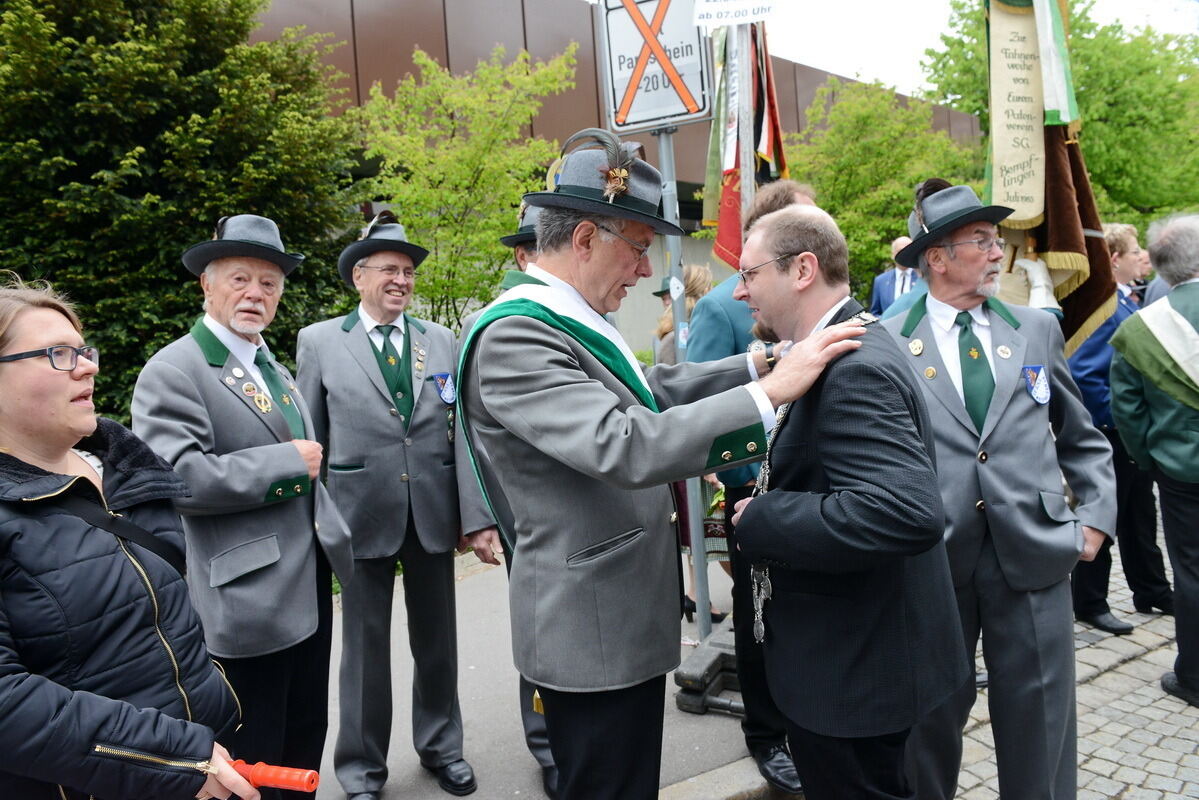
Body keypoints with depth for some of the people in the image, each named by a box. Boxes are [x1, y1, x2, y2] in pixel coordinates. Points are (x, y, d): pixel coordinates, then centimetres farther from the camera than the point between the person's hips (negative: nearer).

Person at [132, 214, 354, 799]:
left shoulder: (274, 369, 16)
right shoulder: (172, 371, -12)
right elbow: (179, 477, -25)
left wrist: (336, 544, 21)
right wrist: (288, 460, -18)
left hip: (310, 591, 8)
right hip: (247, 603, -8)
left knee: (306, 744, 19)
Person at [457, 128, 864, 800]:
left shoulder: (572, 322, 7)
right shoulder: (513, 336, -23)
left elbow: (653, 390, 18)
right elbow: (625, 446, -33)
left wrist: (759, 362, 11)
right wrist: (772, 391, -29)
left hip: (627, 618, 10)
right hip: (593, 631, -10)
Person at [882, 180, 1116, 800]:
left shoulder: (1037, 329, 8)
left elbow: (1084, 440, 16)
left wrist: (1096, 516, 6)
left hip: (1035, 557, 3)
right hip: (932, 558, -2)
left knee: (1038, 732, 13)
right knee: (931, 720, 15)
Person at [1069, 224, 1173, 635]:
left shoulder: (1127, 302, 9)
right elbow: (1080, 374, -29)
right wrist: (1118, 416, -22)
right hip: (1108, 433, -9)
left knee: (1140, 515, 20)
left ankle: (1152, 591, 35)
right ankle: (1089, 603, 16)